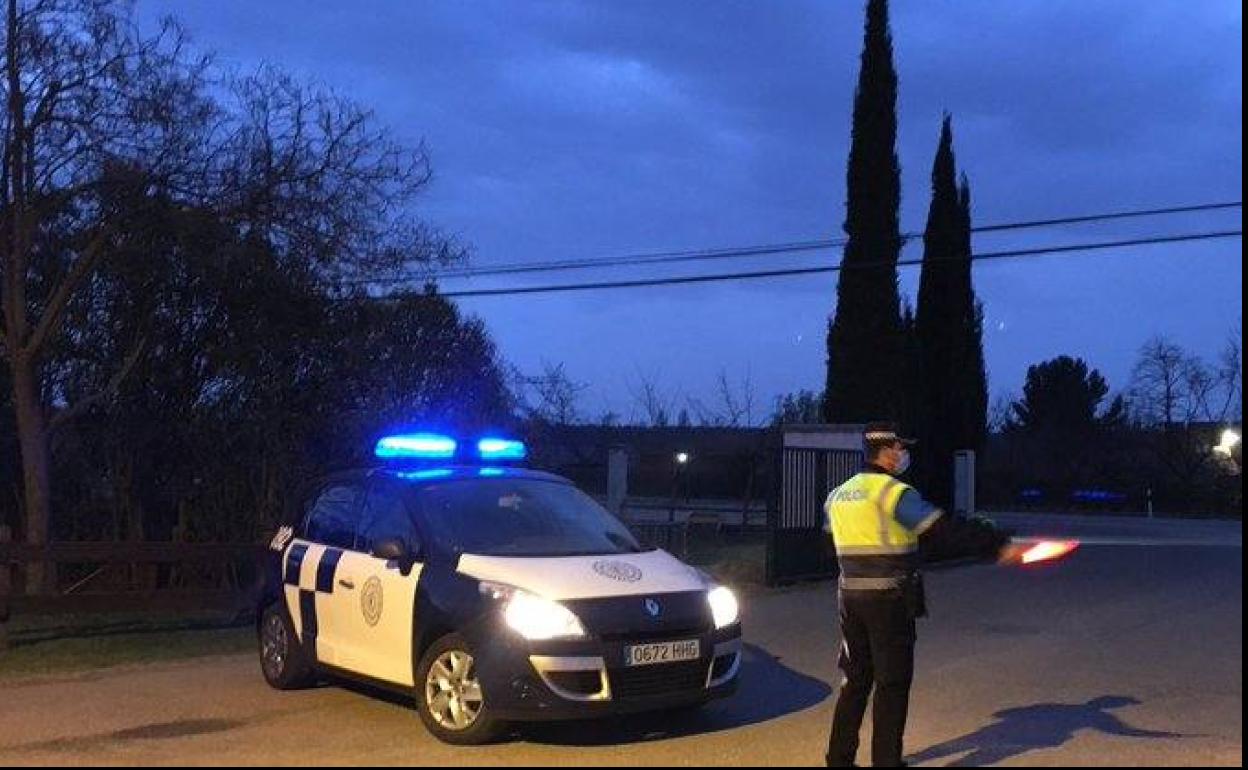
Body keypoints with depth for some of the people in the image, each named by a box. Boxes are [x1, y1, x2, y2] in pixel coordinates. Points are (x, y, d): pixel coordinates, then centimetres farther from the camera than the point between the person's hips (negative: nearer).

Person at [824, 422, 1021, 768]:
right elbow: (946, 530, -18)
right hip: (889, 600, -7)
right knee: (892, 684, 4)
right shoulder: (895, 493, -13)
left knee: (856, 680, 16)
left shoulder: (837, 496, 9)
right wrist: (998, 544, -17)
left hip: (851, 597, 7)